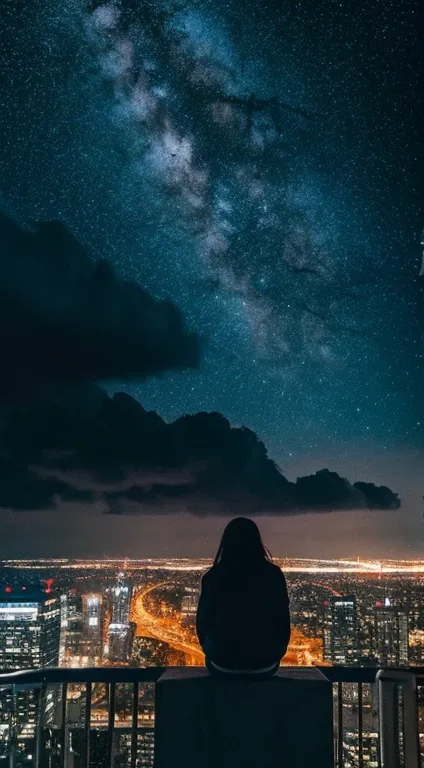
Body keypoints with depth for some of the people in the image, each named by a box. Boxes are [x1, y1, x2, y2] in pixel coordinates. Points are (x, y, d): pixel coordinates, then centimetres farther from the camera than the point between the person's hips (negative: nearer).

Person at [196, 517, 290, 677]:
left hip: (223, 663, -1)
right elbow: (283, 619, 1)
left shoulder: (213, 577, -8)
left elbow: (203, 622, 1)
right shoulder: (274, 574, -6)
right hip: (265, 662, 1)